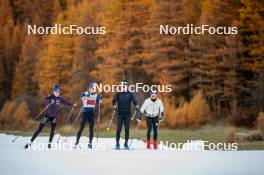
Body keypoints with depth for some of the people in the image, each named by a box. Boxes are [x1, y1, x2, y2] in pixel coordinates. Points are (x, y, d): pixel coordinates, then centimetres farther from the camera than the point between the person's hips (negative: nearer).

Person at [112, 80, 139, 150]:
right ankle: (117, 143, 2)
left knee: (127, 129, 2)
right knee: (119, 128, -4)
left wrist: (136, 105, -30)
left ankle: (126, 143, 9)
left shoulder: (130, 94, 5)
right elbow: (114, 100, -11)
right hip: (120, 113, -1)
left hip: (128, 113, 1)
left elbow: (134, 100, -8)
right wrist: (114, 105, -32)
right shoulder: (118, 93, 3)